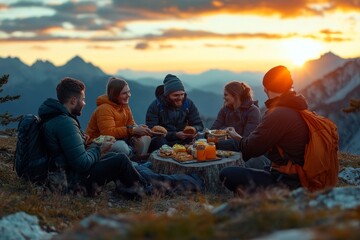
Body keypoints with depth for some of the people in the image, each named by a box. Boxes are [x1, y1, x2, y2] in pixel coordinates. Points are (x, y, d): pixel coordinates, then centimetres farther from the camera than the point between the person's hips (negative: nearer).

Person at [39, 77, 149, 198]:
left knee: (112, 156, 20)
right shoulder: (66, 123, -24)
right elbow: (82, 164, -27)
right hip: (75, 182, -11)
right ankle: (143, 190, 13)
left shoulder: (55, 117, 9)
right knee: (121, 159, -8)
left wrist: (93, 146, 10)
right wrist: (98, 150, -10)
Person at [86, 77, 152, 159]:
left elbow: (131, 124, 3)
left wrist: (138, 128, -23)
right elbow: (108, 132, -33)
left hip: (118, 140, 9)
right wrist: (133, 130, -35)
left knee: (146, 138, -5)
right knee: (122, 146, -38)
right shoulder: (104, 109, -21)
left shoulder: (124, 105, 6)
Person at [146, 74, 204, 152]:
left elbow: (199, 125, 11)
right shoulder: (155, 106, -8)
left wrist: (194, 130, -16)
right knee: (159, 141, -37)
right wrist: (175, 135, -24)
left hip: (183, 141, 4)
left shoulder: (188, 103, 4)